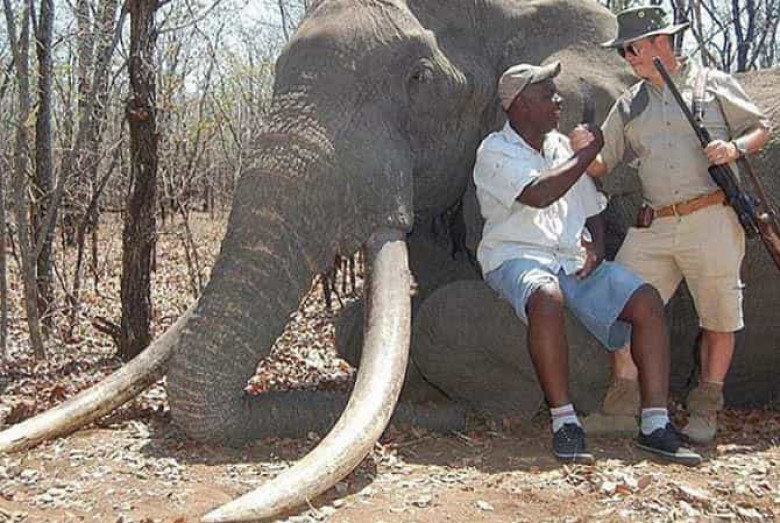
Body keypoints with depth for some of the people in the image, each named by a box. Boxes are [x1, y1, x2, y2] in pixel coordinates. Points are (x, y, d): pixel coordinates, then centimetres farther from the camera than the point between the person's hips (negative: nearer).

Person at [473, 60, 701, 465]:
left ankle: (655, 425, -14)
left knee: (647, 301, -15)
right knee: (547, 298, -40)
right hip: (516, 257, -6)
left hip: (573, 260, 6)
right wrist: (588, 153, -8)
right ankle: (564, 421, -29)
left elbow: (592, 208, 24)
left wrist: (595, 247, 1)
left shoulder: (562, 147, 20)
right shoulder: (494, 152, -2)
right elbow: (538, 194, -21)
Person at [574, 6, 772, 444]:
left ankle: (706, 411, 16)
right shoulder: (629, 106, 16)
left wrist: (736, 147, -10)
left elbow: (762, 128, 11)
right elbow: (602, 166, 13)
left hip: (712, 221, -3)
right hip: (654, 227, 4)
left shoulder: (714, 84, 7)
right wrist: (585, 152, -8)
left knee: (719, 317, 3)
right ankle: (623, 403, 4)